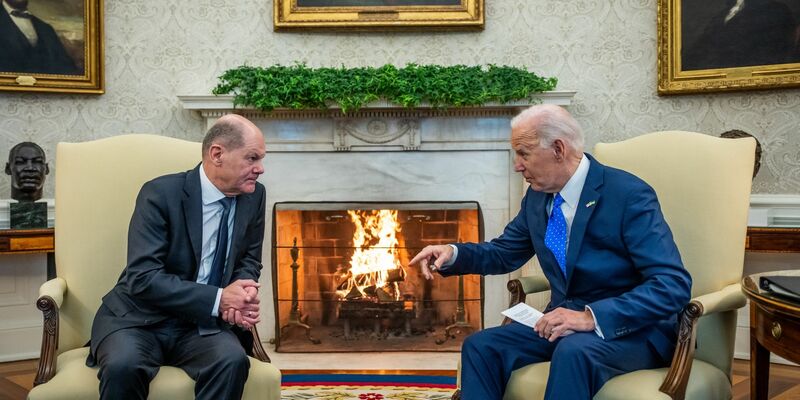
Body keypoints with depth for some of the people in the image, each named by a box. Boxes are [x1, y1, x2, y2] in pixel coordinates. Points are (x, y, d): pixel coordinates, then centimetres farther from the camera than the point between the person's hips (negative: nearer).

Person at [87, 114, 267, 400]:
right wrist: (219, 298, -27)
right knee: (123, 366, -34)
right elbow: (143, 278, -22)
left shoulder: (253, 196, -1)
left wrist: (241, 297, -12)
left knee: (233, 360, -28)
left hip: (201, 323, 4)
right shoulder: (160, 194, -16)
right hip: (140, 319, -3)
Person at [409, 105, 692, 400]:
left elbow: (674, 285, -22)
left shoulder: (630, 195, -17)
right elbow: (504, 253, 17)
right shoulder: (538, 196, 3)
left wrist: (594, 317, -33)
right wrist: (453, 254, -4)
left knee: (573, 350, -36)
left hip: (629, 327, -6)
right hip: (564, 321, 6)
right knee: (480, 346, -12)